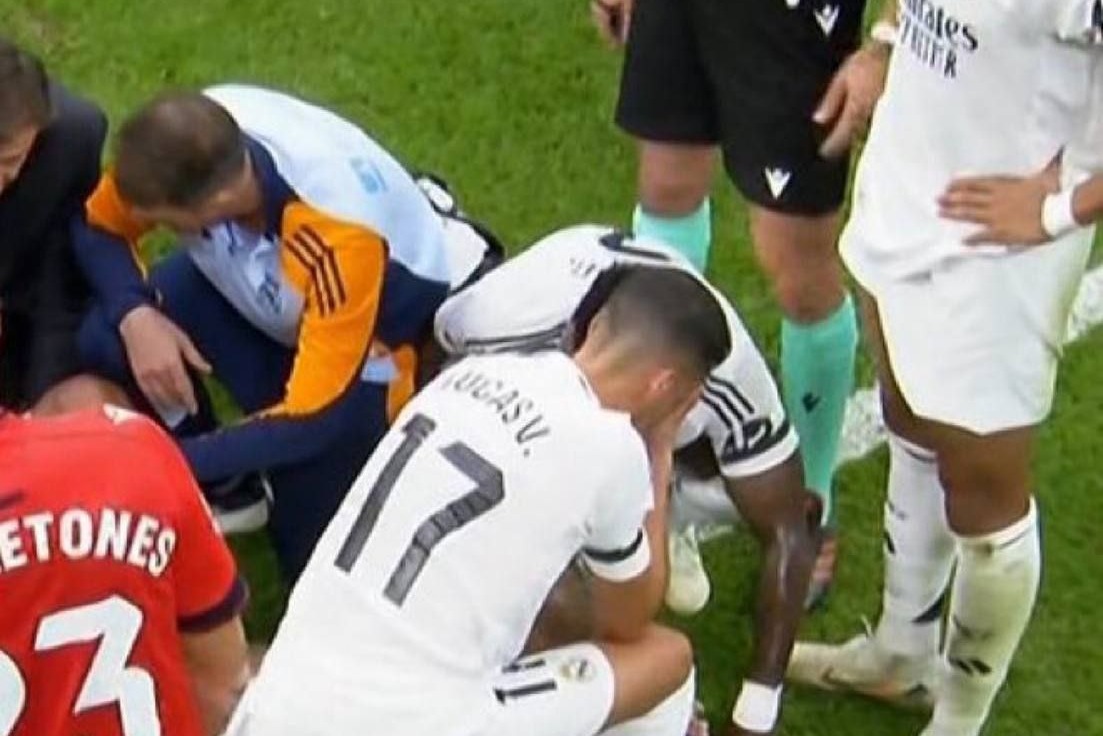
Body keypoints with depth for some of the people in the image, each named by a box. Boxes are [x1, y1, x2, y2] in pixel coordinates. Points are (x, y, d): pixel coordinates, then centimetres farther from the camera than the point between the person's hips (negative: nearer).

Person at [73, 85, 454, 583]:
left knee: (312, 554, -11)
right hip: (259, 283, 5)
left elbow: (313, 416, -35)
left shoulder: (342, 236, -43)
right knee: (107, 344, -18)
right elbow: (98, 228, -9)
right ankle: (223, 494, 6)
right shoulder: (190, 141, -29)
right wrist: (135, 316, -28)